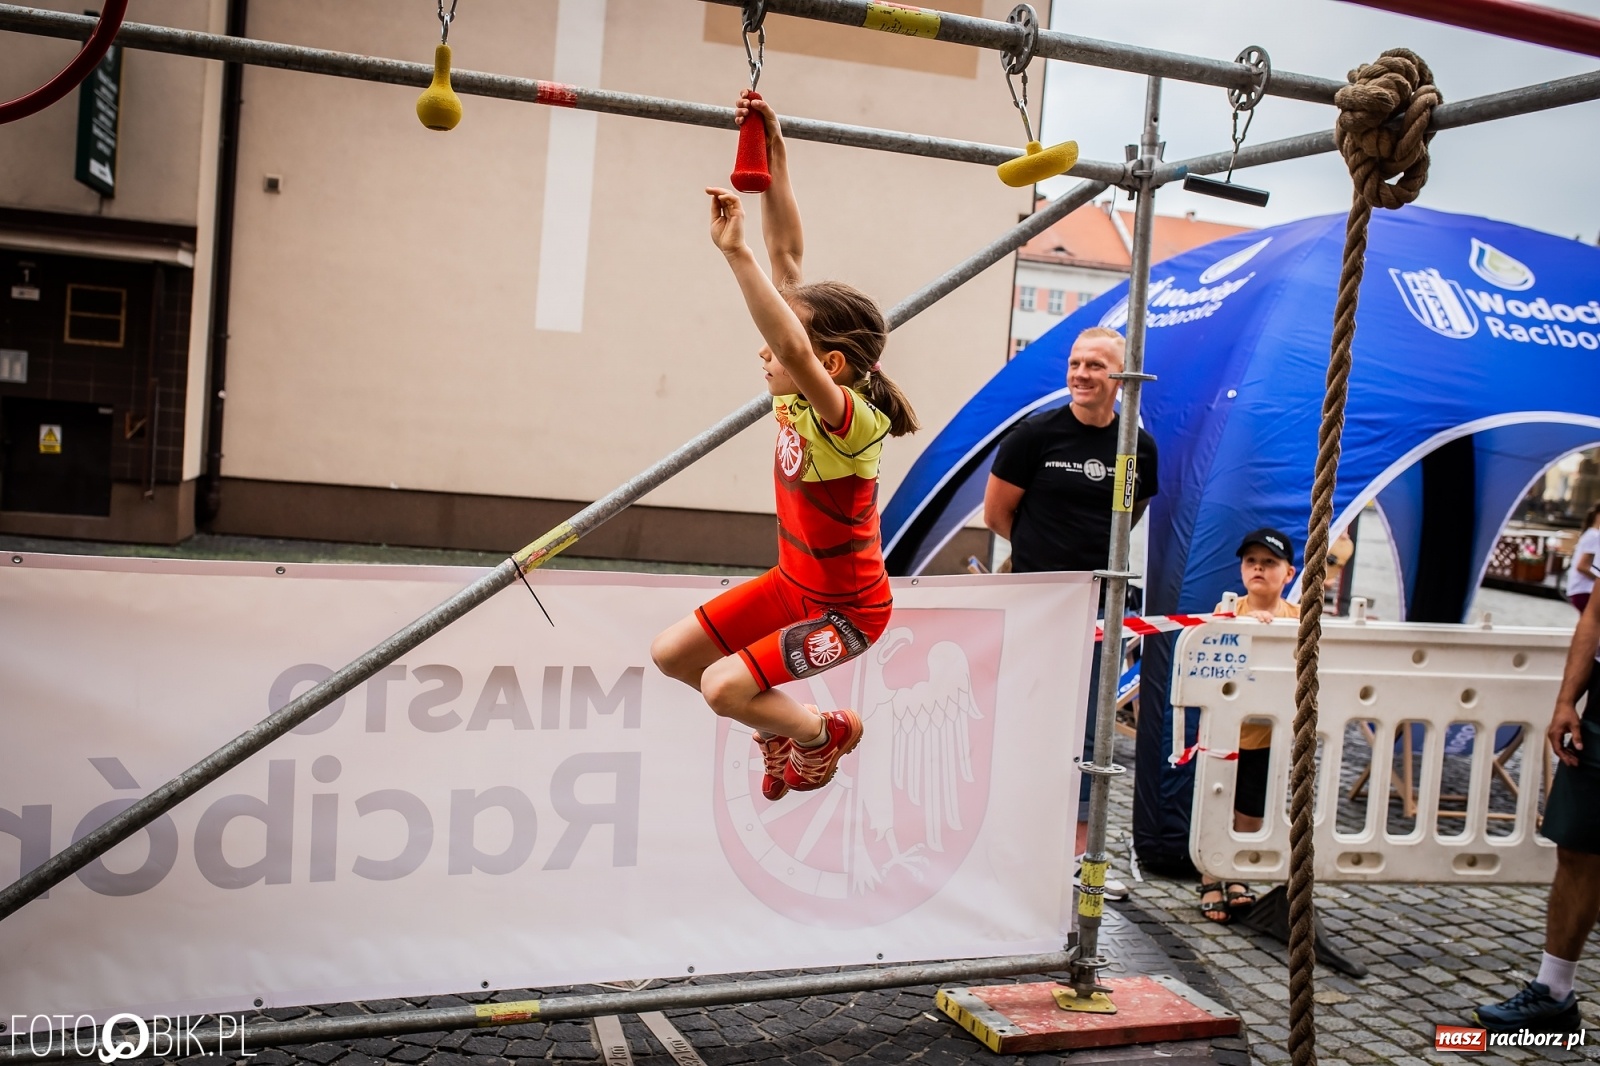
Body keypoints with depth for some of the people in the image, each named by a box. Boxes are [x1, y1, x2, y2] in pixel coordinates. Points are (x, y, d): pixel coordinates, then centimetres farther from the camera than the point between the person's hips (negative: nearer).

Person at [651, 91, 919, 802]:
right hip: (792, 584, 8)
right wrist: (773, 152, -14)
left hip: (845, 609, -8)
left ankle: (823, 733, 10)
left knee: (723, 687, -20)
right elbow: (787, 256, -11)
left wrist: (735, 252, -53)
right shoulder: (798, 395, -10)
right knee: (671, 655, 6)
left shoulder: (852, 420, -29)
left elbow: (793, 351, -51)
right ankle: (779, 726, 28)